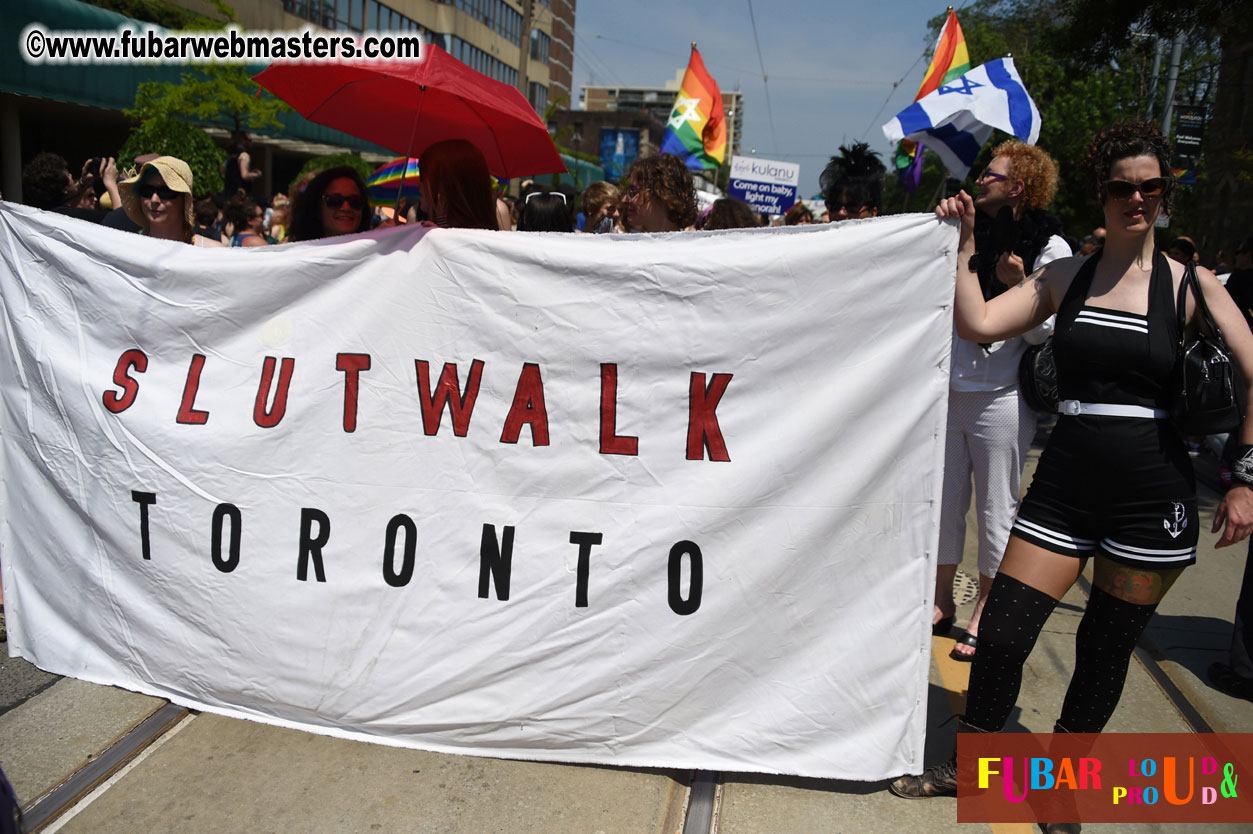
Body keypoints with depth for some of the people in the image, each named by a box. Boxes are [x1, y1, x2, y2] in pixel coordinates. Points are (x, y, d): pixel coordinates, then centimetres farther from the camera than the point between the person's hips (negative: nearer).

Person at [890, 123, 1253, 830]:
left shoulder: (1190, 285, 0)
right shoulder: (1066, 277, 6)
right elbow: (978, 324, -5)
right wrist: (964, 244, -7)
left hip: (1152, 494, -1)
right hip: (1065, 485, 2)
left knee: (1106, 651, 10)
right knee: (1002, 634, -1)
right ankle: (970, 767, 24)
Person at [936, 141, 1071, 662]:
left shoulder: (1050, 249, -4)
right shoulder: (971, 235, 12)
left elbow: (1048, 333, -8)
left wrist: (1019, 285, -19)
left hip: (1001, 401, -5)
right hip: (947, 393, 5)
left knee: (995, 511, 5)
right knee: (944, 503, 10)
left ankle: (984, 613, 20)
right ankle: (942, 602, 24)